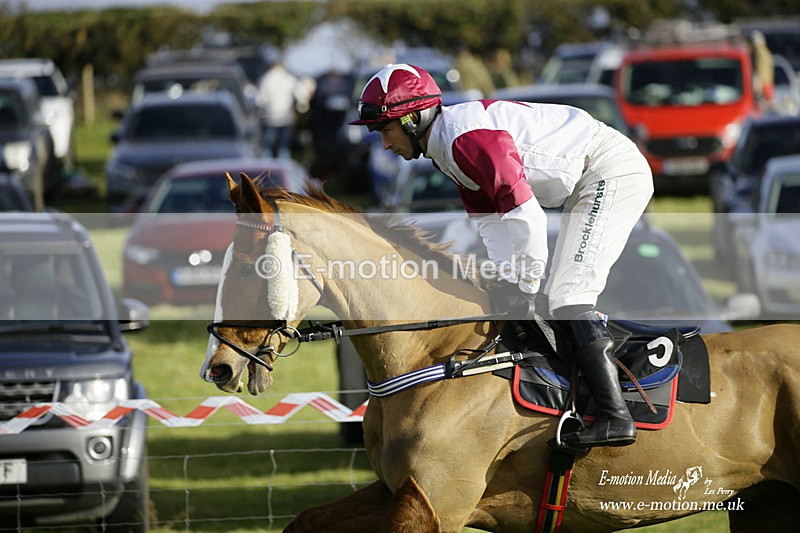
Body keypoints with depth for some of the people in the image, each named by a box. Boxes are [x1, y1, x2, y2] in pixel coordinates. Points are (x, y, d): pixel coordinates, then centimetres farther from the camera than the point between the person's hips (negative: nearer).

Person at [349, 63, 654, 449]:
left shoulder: (466, 137, -22)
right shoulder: (447, 148, 12)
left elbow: (527, 216, -26)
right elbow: (491, 220, 15)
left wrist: (528, 287, -17)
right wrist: (511, 285, 3)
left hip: (611, 171, -11)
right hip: (587, 185, 11)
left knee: (568, 297, -15)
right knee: (558, 300, 13)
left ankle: (615, 417, -18)